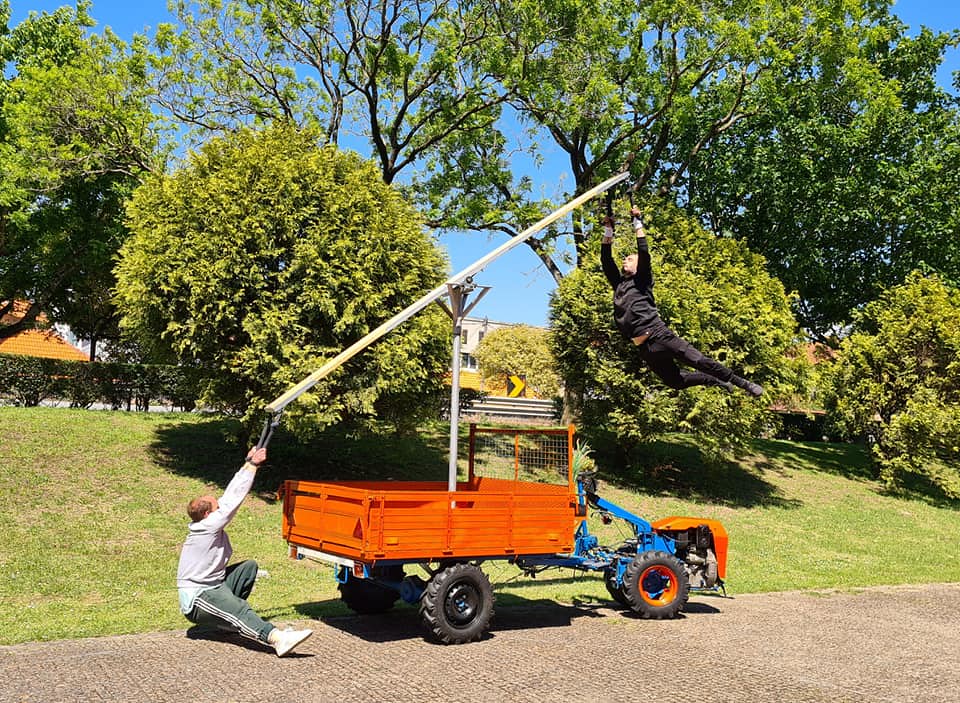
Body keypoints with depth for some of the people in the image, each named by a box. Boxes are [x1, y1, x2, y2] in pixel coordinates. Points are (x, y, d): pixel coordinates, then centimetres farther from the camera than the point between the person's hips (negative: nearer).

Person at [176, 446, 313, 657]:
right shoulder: (209, 526, -18)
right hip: (196, 600, -10)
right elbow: (233, 499, -18)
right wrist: (252, 465, -12)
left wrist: (248, 463, 10)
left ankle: (229, 617, 8)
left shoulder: (208, 525, 7)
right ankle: (277, 639, -57)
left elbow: (229, 496, 9)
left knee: (249, 566, 9)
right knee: (238, 608, -34)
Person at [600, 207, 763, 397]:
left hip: (659, 334, -5)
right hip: (645, 347, 6)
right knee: (675, 381, 9)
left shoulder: (642, 280, 7)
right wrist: (608, 230, 13)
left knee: (699, 361, -13)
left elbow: (644, 254, -7)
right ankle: (718, 382, 28)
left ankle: (743, 383, -1)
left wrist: (637, 224, -3)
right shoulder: (618, 283, 22)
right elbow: (606, 259, 17)